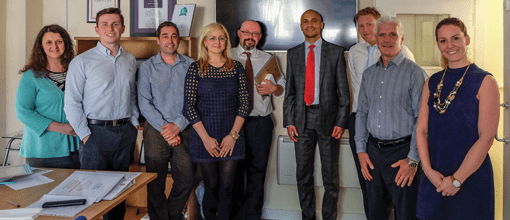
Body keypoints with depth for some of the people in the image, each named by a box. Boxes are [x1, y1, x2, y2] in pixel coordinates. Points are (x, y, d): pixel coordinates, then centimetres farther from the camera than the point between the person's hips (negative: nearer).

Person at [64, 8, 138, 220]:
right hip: (97, 131, -4)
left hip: (126, 132, 4)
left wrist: (134, 122, 9)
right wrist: (85, 135, -10)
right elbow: (72, 103, -7)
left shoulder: (130, 60, 10)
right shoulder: (82, 61, -5)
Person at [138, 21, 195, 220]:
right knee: (155, 183, 5)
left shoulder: (191, 65, 5)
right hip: (156, 131, -1)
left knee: (186, 180, 5)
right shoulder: (147, 67, 4)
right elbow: (144, 104, -2)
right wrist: (164, 129, -10)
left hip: (184, 131, 1)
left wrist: (177, 126, -9)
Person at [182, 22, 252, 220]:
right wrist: (206, 138, -10)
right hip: (204, 137, -1)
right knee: (211, 187, 5)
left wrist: (233, 134, -6)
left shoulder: (236, 67, 6)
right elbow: (189, 107, -4)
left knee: (226, 189, 4)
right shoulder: (196, 69, 0)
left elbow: (245, 103, 3)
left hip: (231, 138, 1)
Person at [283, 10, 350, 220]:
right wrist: (289, 121, 0)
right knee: (303, 174, 9)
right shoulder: (293, 53, 9)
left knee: (331, 175, 7)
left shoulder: (336, 52, 2)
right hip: (302, 118, 2)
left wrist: (341, 121, -8)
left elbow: (343, 89, 0)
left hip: (328, 117, -2)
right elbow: (289, 90, 8)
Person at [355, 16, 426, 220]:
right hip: (373, 151, 5)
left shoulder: (414, 72, -7)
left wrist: (413, 159, -14)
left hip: (401, 152, -5)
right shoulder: (368, 73, 11)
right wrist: (361, 150, 7)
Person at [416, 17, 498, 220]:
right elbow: (421, 130, 4)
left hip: (471, 178, -4)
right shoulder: (432, 82, 7)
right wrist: (428, 170, -8)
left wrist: (457, 179, -13)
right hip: (434, 178, 4)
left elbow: (486, 138, -12)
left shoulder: (485, 82, -6)